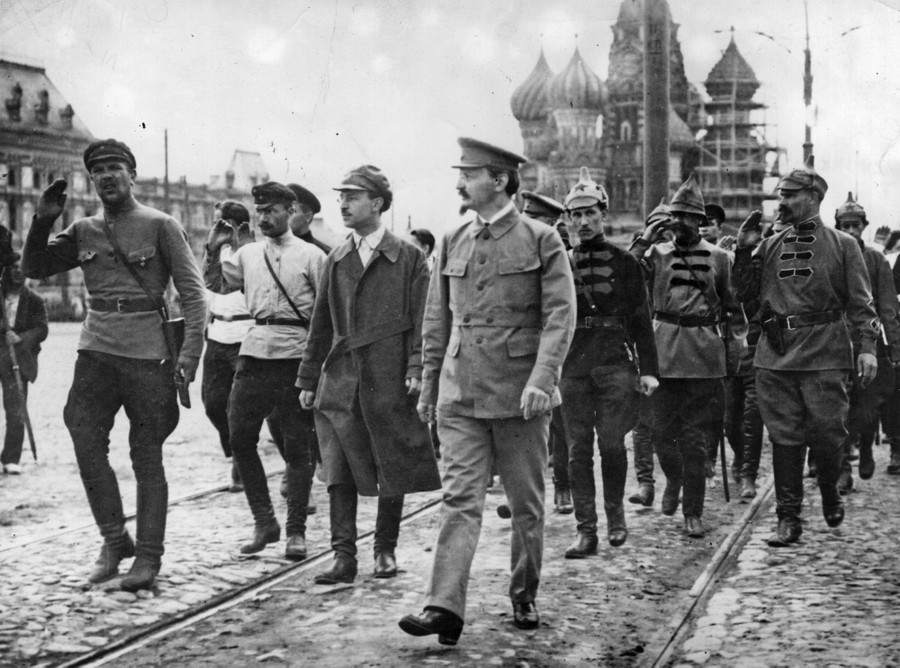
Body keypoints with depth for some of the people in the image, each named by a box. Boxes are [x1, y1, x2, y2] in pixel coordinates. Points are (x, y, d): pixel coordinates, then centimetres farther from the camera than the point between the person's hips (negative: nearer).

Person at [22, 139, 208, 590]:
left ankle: (148, 556, 10)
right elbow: (33, 268, 13)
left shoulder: (160, 226, -1)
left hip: (147, 355, -4)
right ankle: (113, 539, 11)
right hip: (96, 351, 4)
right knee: (86, 443, -6)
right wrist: (43, 221, -2)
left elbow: (193, 294, -2)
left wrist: (189, 356, -11)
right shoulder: (84, 231, 12)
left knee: (147, 457, 2)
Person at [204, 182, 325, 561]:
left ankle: (296, 531, 8)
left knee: (297, 444, 0)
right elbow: (216, 284, 19)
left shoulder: (310, 256, 1)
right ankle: (264, 522, 14)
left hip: (296, 355, -4)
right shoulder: (248, 254, 15)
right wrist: (213, 250, 4)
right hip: (255, 351, 5)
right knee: (240, 438, 1)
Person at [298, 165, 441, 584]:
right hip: (340, 380, 3)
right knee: (339, 470, -3)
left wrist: (416, 369, -15)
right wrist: (308, 380, 13)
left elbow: (421, 321, -4)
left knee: (392, 469, 5)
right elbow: (321, 325, 15)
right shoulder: (336, 261, 12)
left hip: (389, 380, -3)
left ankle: (386, 549, 20)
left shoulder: (408, 258, 0)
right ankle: (344, 557, 0)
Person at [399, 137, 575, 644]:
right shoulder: (453, 243, 10)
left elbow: (560, 314, -8)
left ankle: (525, 598, 23)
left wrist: (542, 378, -19)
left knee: (527, 503, 8)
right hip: (460, 392, 3)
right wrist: (429, 385, 16)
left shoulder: (541, 240, -3)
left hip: (520, 392, -3)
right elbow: (438, 321, 16)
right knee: (461, 498, -6)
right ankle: (445, 607, -11)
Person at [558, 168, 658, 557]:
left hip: (615, 362, -1)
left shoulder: (624, 262, 5)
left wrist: (648, 369, 0)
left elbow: (641, 320, 6)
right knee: (578, 449, 1)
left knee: (611, 444, -4)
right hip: (573, 363, 2)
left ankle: (615, 513, 21)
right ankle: (586, 530, 7)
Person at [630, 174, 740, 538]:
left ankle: (693, 512, 9)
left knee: (695, 438, 0)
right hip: (664, 353, 1)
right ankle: (674, 478, 35)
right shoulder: (657, 253, 6)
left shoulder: (718, 257, 6)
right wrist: (643, 242, -10)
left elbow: (732, 303, 14)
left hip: (704, 354, -1)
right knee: (661, 431, 4)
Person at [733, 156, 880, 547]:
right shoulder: (770, 245, 11)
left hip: (825, 355, -3)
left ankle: (830, 493, 30)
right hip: (775, 356, 3)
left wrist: (867, 346, -10)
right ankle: (788, 519, 10)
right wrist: (744, 251, 1)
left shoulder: (842, 245, 3)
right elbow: (746, 294, 12)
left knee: (827, 434, 0)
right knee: (784, 438, 3)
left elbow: (861, 302, 0)